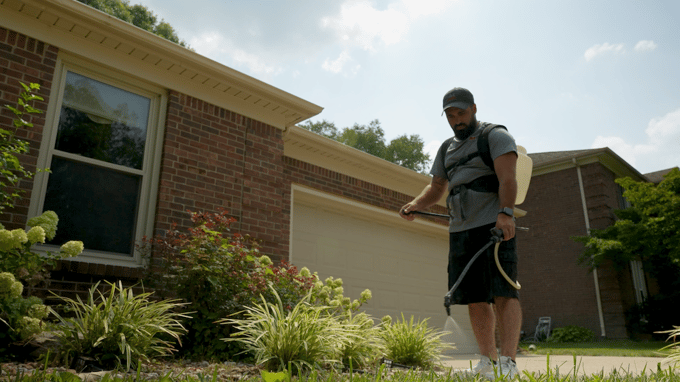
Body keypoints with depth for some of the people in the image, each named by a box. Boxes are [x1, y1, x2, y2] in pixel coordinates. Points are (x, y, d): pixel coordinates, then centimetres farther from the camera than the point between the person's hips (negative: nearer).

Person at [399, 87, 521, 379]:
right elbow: (437, 187, 23)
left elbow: (507, 177, -11)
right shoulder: (447, 149, 24)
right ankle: (488, 362, 9)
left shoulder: (496, 136, 3)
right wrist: (416, 204, 4)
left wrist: (505, 213, -25)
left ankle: (508, 362, -11)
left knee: (503, 292, -12)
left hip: (495, 225, -6)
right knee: (475, 298, 3)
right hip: (459, 230, 6)